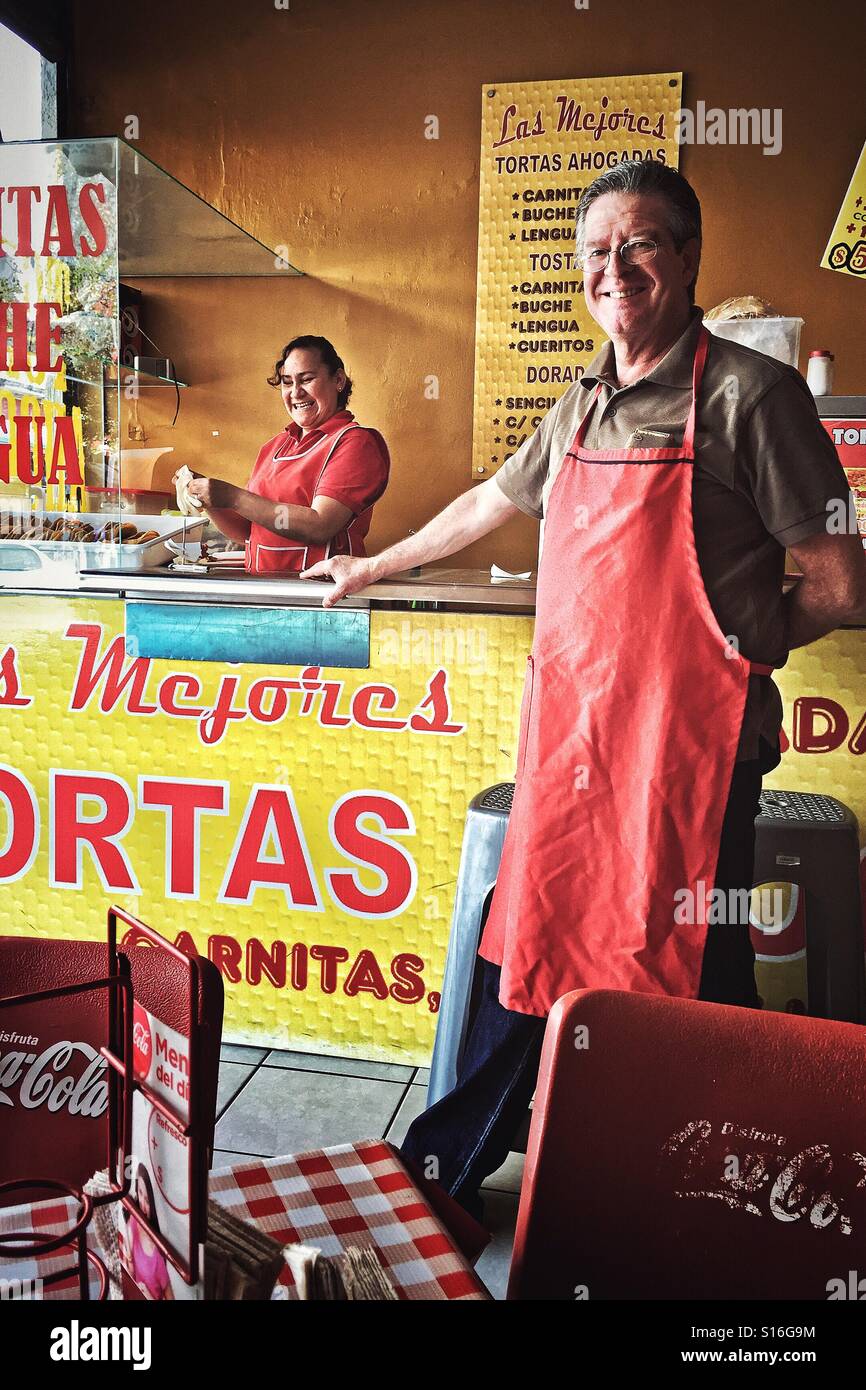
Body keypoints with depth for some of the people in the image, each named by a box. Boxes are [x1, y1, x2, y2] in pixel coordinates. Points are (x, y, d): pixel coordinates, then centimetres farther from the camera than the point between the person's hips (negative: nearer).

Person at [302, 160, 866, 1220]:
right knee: (526, 947, 14)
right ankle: (450, 1170, 32)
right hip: (565, 732, 6)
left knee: (693, 975, 5)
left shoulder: (748, 393, -6)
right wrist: (373, 567, 39)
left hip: (688, 744, -5)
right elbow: (491, 502, 30)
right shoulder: (580, 408, 14)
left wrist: (726, 651, 2)